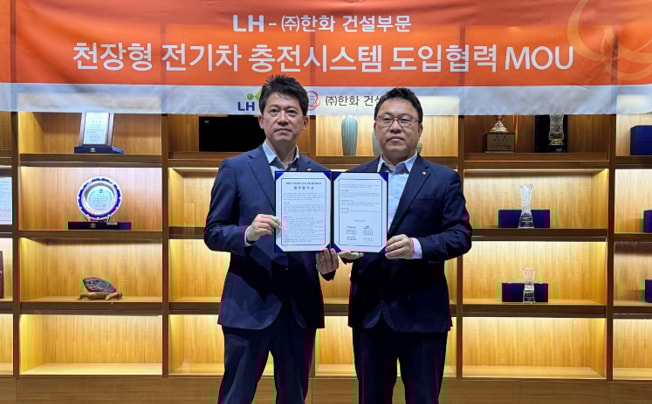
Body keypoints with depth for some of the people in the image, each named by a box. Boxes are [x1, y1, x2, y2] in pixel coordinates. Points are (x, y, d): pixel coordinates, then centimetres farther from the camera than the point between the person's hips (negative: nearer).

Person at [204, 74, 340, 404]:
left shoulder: (320, 175, 7)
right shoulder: (234, 168, -2)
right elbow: (213, 232, -3)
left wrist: (328, 262, -11)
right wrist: (248, 233, -22)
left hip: (301, 306, 3)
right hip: (249, 305, -3)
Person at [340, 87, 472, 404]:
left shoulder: (444, 179, 1)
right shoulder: (354, 177, 9)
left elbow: (460, 235, -7)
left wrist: (418, 246, -24)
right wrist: (343, 247, -16)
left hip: (422, 312, -2)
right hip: (368, 310, 3)